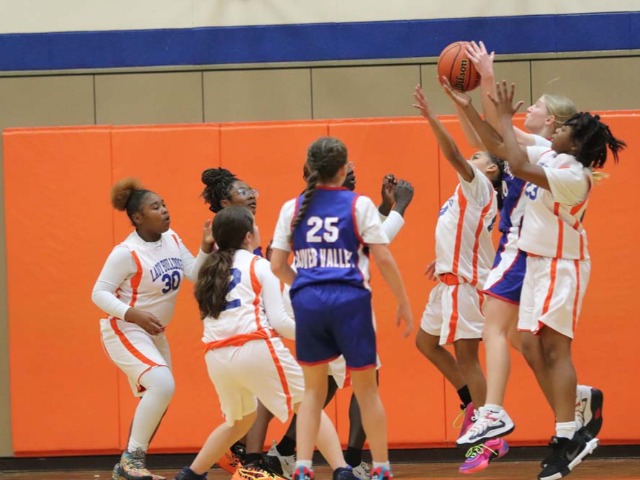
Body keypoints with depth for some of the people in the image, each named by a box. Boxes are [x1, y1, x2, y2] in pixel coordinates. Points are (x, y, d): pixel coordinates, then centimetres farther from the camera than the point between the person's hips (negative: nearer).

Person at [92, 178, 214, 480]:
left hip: (153, 334, 9)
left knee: (157, 398, 14)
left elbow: (195, 274, 6)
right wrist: (134, 314, -31)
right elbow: (99, 293, -19)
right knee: (162, 385, -27)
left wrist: (206, 247, -10)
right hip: (125, 331, -9)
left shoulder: (171, 239, 1)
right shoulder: (126, 253, -21)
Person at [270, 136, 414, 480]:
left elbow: (277, 265, 6)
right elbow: (383, 259, -4)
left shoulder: (293, 209, 6)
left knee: (313, 390, 13)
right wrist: (403, 303, 5)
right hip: (350, 300, -2)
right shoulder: (359, 205, -1)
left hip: (308, 302, 2)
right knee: (366, 389, 10)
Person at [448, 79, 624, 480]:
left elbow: (519, 166, -31)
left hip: (562, 265, -9)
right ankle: (572, 434, 9)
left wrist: (506, 118, -21)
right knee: (532, 347, 5)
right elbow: (498, 147, 16)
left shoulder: (575, 175, -21)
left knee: (554, 346, -14)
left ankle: (567, 439, -14)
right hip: (539, 262, 9)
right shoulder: (548, 156, 6)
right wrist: (467, 108, 9)